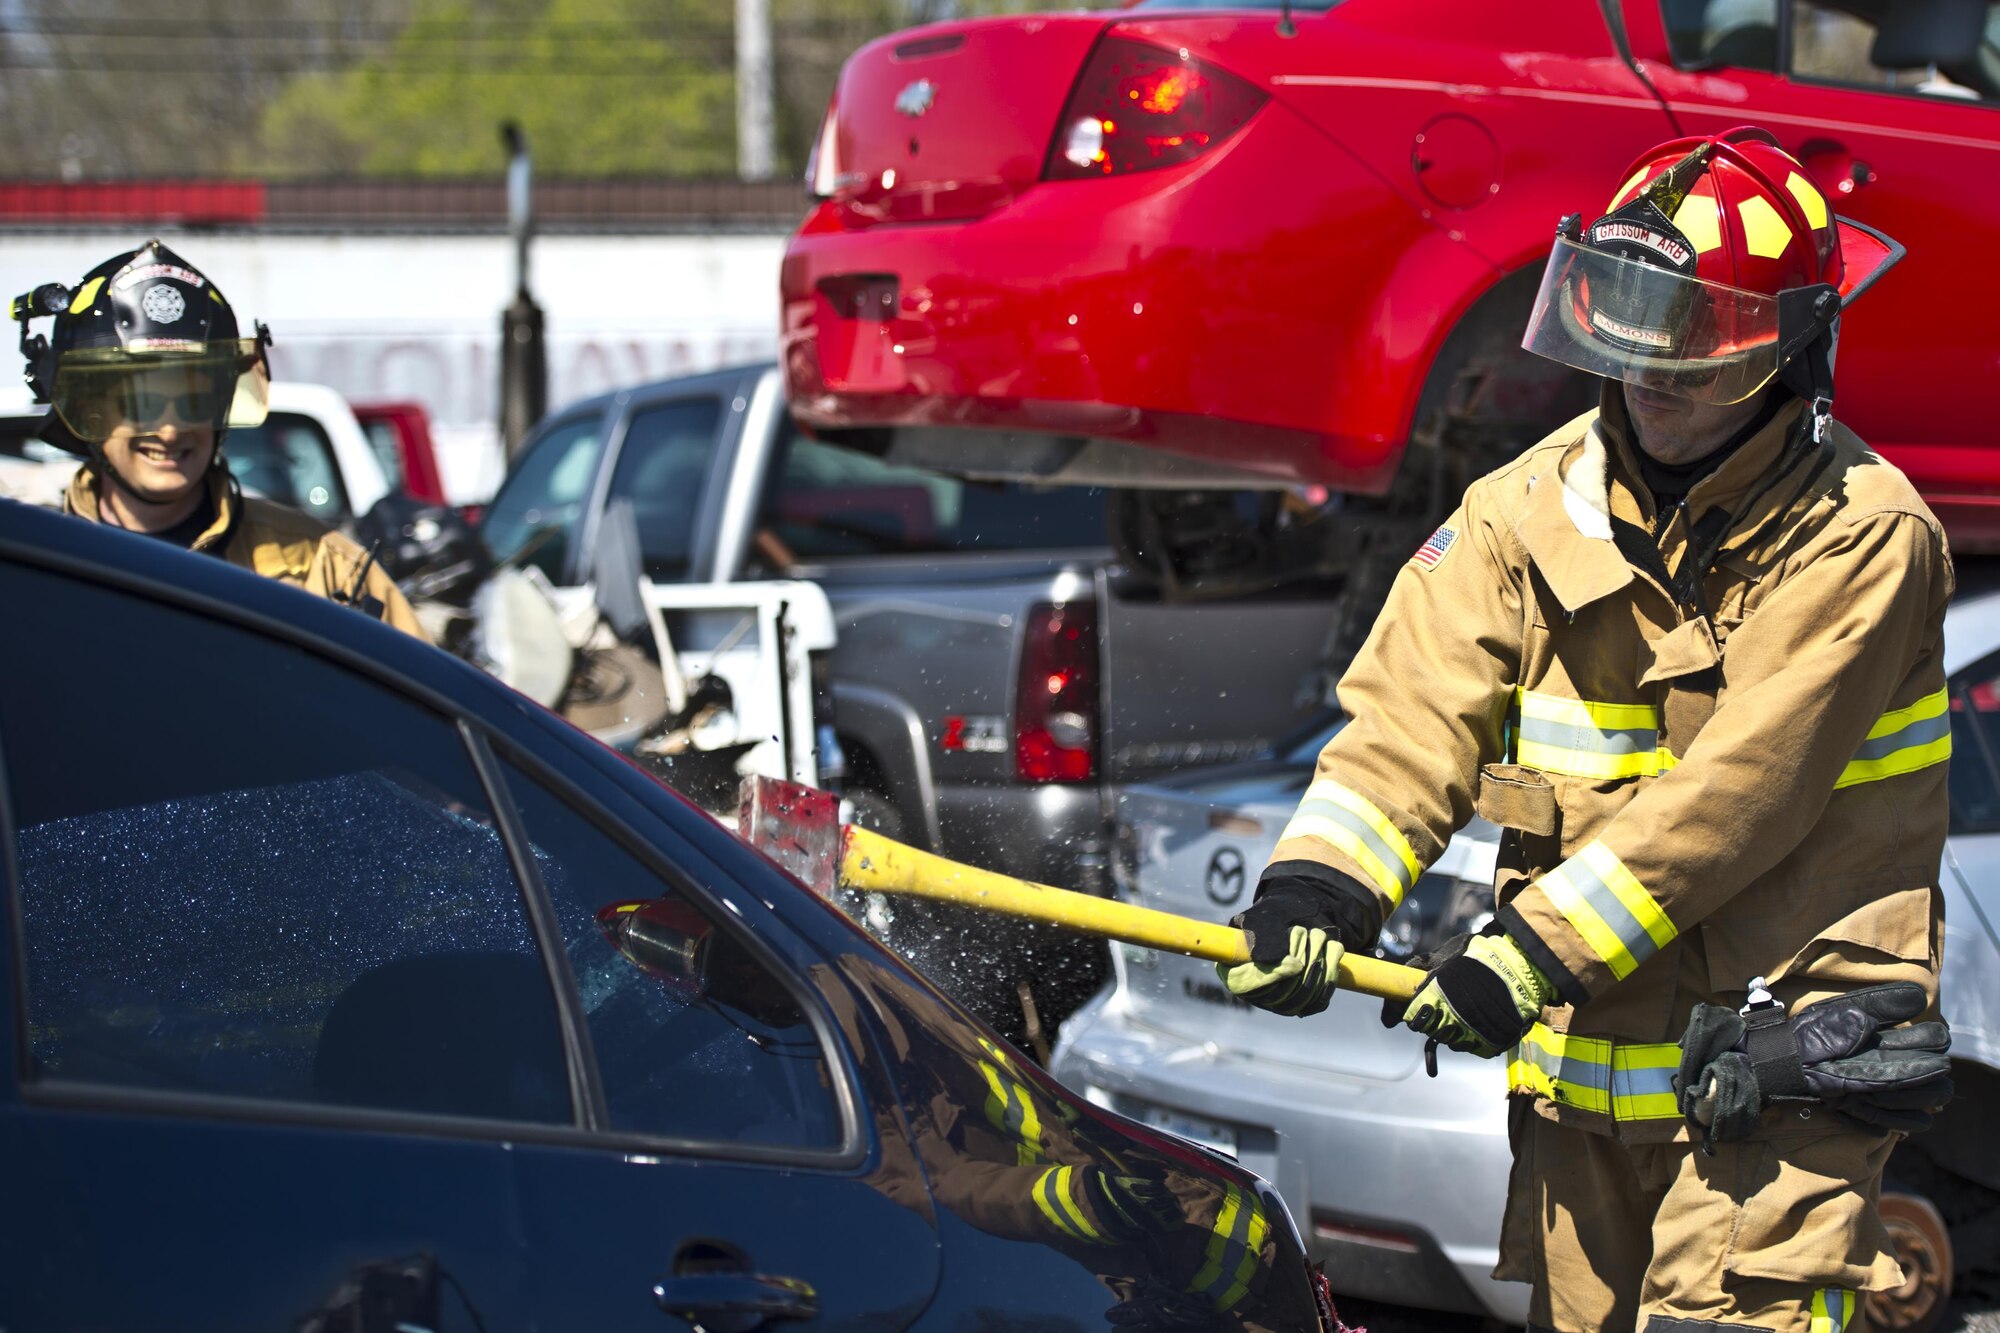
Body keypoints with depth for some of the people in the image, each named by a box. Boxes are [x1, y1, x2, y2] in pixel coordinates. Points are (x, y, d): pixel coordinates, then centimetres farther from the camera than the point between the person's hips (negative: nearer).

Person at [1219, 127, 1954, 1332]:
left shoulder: (1862, 535, -11)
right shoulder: (1539, 506, 5)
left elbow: (1736, 792, -19)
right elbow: (1422, 710, -5)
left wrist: (1538, 948, -24)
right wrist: (1320, 881, -22)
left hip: (1782, 1064, -5)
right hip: (1586, 1057, 5)